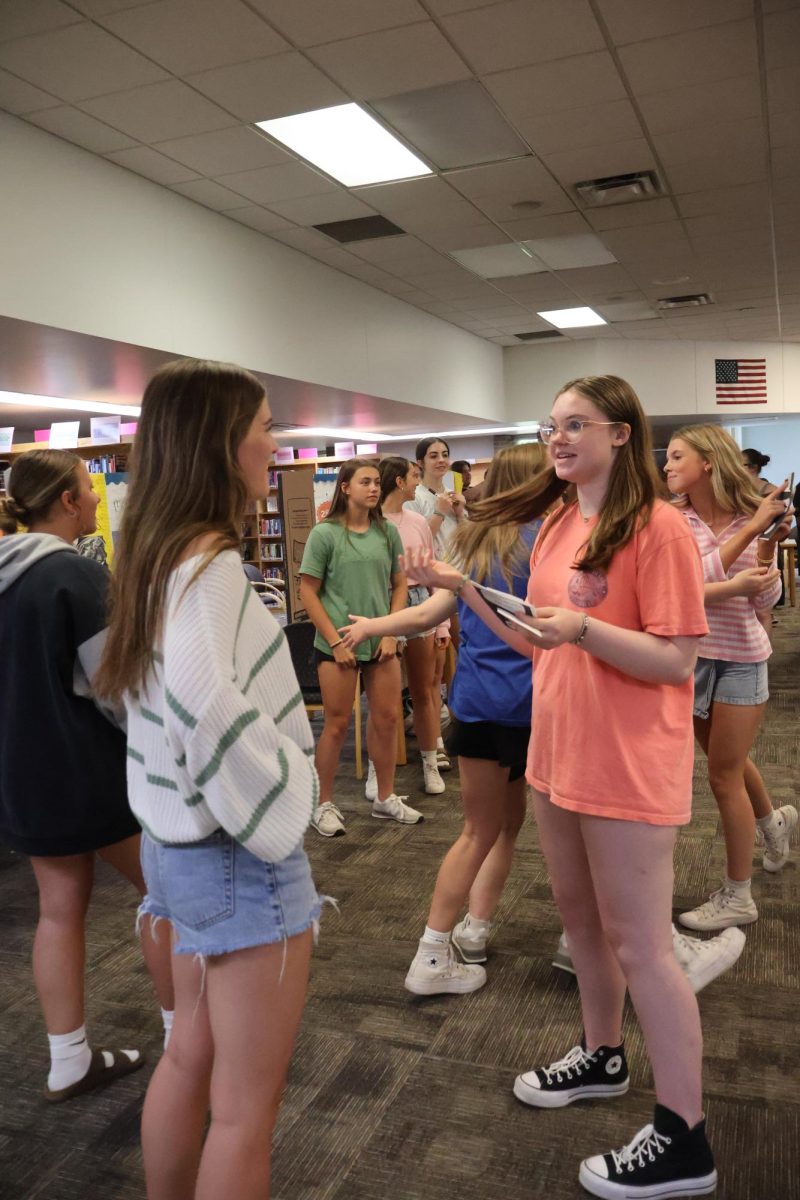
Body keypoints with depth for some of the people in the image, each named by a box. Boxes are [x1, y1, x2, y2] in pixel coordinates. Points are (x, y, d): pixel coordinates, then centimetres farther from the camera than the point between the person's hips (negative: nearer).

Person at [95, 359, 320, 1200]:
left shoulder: (155, 552, 8)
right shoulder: (208, 561, -22)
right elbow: (207, 704, -38)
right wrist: (284, 795, -23)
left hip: (180, 840, 9)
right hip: (239, 848, -9)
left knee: (191, 1060, 25)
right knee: (246, 1103, 9)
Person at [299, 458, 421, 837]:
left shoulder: (388, 532, 5)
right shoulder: (325, 533, -6)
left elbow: (400, 585, 9)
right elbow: (308, 593, -6)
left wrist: (391, 633, -2)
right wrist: (335, 641, -11)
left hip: (381, 641, 4)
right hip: (338, 643, -4)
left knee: (387, 719, 10)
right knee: (337, 725, 3)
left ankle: (386, 798, 27)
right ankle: (323, 805, 19)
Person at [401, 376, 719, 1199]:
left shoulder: (658, 526, -15)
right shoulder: (556, 527, 9)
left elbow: (677, 661, -18)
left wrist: (584, 627, -30)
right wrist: (466, 591, 3)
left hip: (628, 768, -8)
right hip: (557, 754, 8)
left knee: (638, 942, 2)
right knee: (580, 916, 21)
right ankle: (601, 1056, 43)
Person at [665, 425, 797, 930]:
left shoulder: (754, 515, -11)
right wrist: (749, 530, -27)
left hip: (740, 657, -3)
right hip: (690, 655, 3)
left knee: (724, 774, 4)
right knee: (728, 762, 22)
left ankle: (738, 897, 21)